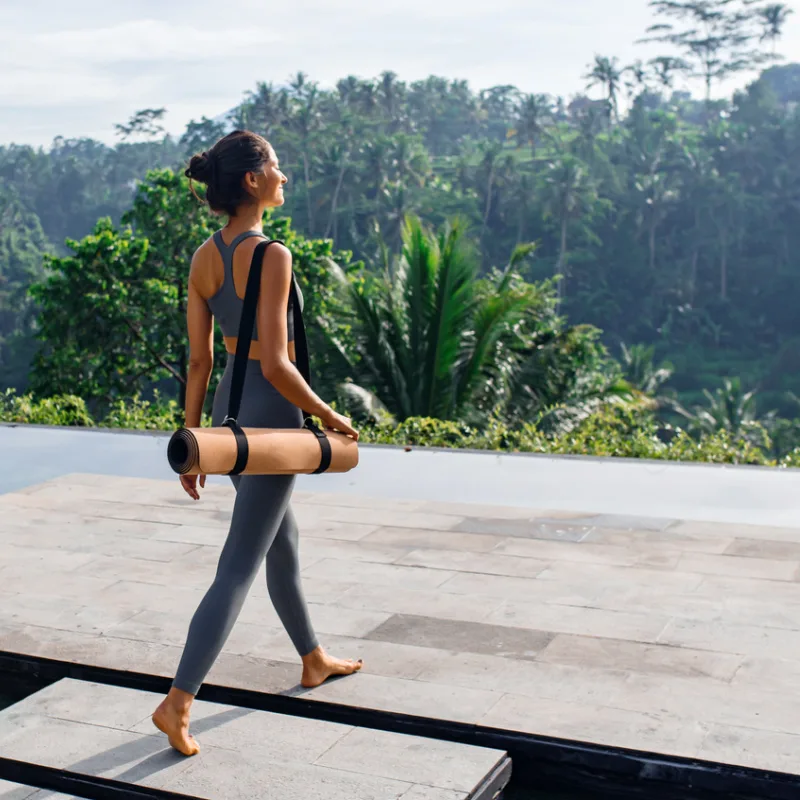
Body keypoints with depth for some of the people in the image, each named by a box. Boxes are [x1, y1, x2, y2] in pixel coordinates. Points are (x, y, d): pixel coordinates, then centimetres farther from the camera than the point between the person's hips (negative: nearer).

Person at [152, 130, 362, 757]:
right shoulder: (272, 256, -19)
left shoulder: (203, 258, 4)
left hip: (228, 410, 9)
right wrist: (329, 416, -9)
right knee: (239, 566, -3)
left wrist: (192, 443, 11)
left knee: (283, 542, 23)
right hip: (271, 413, -9)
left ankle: (315, 661, 41)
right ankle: (178, 702, -1)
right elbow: (275, 364, -23)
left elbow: (198, 361, 6)